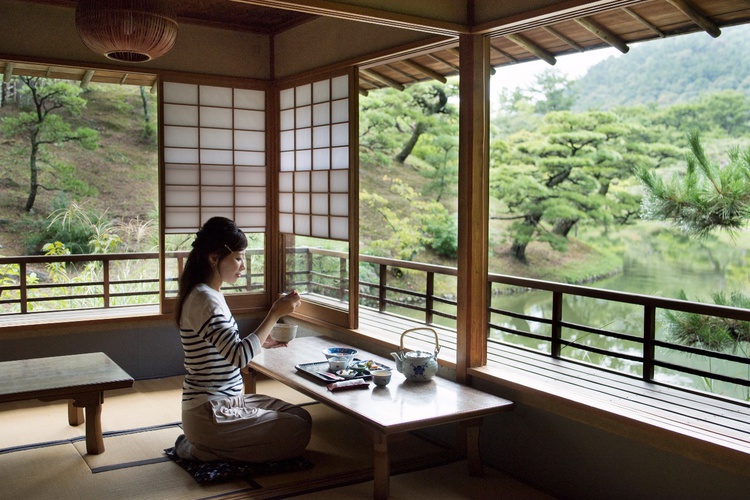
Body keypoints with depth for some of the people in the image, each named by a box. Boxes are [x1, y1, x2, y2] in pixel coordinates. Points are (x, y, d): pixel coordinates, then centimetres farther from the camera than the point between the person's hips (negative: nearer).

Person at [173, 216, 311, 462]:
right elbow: (239, 356, -29)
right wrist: (274, 315, -25)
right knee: (298, 432, -10)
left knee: (302, 417, 10)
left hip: (226, 402, 10)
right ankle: (203, 451, -2)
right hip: (209, 415, -10)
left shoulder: (211, 295, 11)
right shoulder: (204, 300, -21)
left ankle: (207, 445, 9)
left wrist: (261, 341, 5)